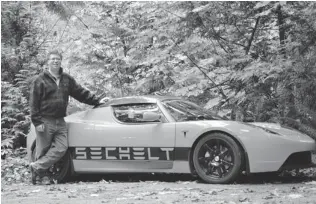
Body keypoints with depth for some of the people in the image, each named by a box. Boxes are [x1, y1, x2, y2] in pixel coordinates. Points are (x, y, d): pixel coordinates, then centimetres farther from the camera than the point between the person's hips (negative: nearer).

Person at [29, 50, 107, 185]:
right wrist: (37, 122, -12)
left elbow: (80, 93, 20)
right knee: (43, 150, -2)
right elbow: (34, 103, -5)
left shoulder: (67, 79, 15)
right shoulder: (40, 80, -1)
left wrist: (97, 100, 14)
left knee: (62, 148, -8)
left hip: (60, 122, 5)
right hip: (45, 122, -5)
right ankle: (44, 175, 8)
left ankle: (37, 167, -3)